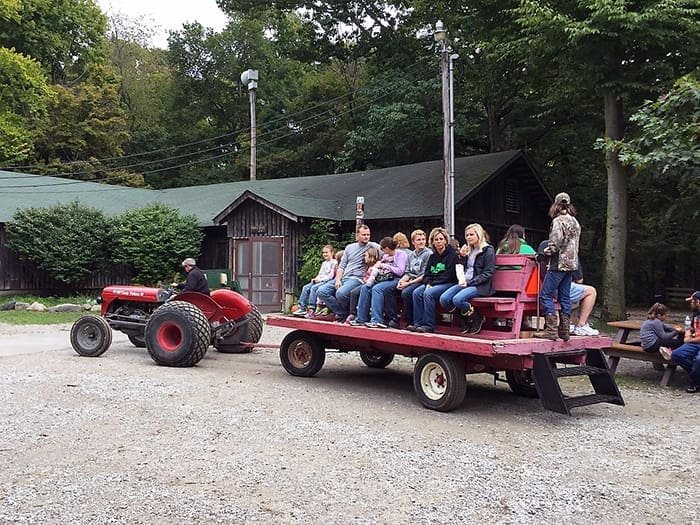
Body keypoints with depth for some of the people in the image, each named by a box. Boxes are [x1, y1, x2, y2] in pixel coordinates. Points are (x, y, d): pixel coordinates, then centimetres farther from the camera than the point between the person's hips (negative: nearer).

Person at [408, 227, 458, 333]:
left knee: (428, 293, -30)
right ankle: (418, 323, -16)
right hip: (432, 284, 7)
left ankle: (429, 325, -25)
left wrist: (432, 284, -15)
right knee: (416, 292, -17)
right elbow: (427, 274, 12)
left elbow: (448, 275, -13)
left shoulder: (452, 254, -6)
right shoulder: (433, 256, 16)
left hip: (449, 283, -7)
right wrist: (428, 284, -9)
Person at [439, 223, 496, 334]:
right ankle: (465, 320, 3)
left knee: (457, 299, -32)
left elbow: (488, 274, -9)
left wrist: (470, 282, -15)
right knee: (443, 299, -18)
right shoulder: (468, 250, 20)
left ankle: (477, 318, -5)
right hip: (464, 283, 7)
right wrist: (462, 257, 7)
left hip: (480, 286, -7)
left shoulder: (488, 250, -1)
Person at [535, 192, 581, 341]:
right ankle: (564, 330, 13)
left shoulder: (558, 221, -11)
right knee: (565, 297, 11)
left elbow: (555, 245, -20)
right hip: (571, 263, 9)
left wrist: (543, 253, -5)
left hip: (559, 264, -9)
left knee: (546, 295, -5)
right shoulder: (575, 221, 15)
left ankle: (551, 329, -10)